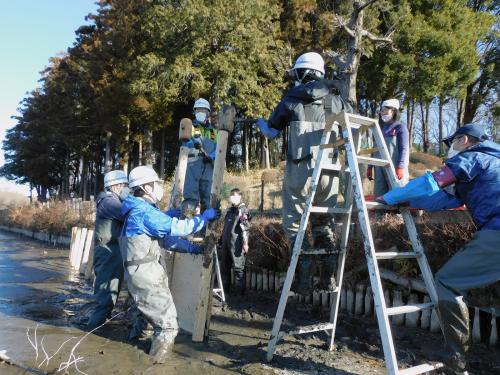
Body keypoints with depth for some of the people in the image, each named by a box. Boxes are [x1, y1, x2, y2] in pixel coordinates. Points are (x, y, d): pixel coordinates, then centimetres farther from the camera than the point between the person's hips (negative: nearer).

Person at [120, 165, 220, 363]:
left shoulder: (139, 210, 18)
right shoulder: (144, 212, -15)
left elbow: (164, 234, 25)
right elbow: (176, 227, -19)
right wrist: (204, 217, -8)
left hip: (142, 272, 10)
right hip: (145, 274, -10)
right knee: (169, 326, -1)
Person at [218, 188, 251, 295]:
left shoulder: (242, 210, -4)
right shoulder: (230, 210, 19)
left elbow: (245, 228, -14)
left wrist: (245, 243, -21)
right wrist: (221, 240, 22)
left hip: (236, 244, -8)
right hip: (226, 243, 8)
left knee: (238, 267, -3)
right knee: (224, 266, 14)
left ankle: (239, 291, 3)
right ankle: (224, 289, 25)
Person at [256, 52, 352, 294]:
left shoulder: (291, 100, 2)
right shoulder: (335, 101, 7)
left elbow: (271, 132, 13)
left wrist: (259, 123, 33)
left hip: (299, 171, -3)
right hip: (328, 172, 3)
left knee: (294, 224, 8)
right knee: (323, 224, 16)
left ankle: (304, 278, 1)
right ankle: (328, 278, 14)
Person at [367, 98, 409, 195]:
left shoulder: (400, 127, 3)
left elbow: (404, 149, -6)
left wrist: (400, 167, -17)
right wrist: (370, 167, 16)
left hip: (394, 168, -6)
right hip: (379, 168, 6)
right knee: (379, 196, 4)